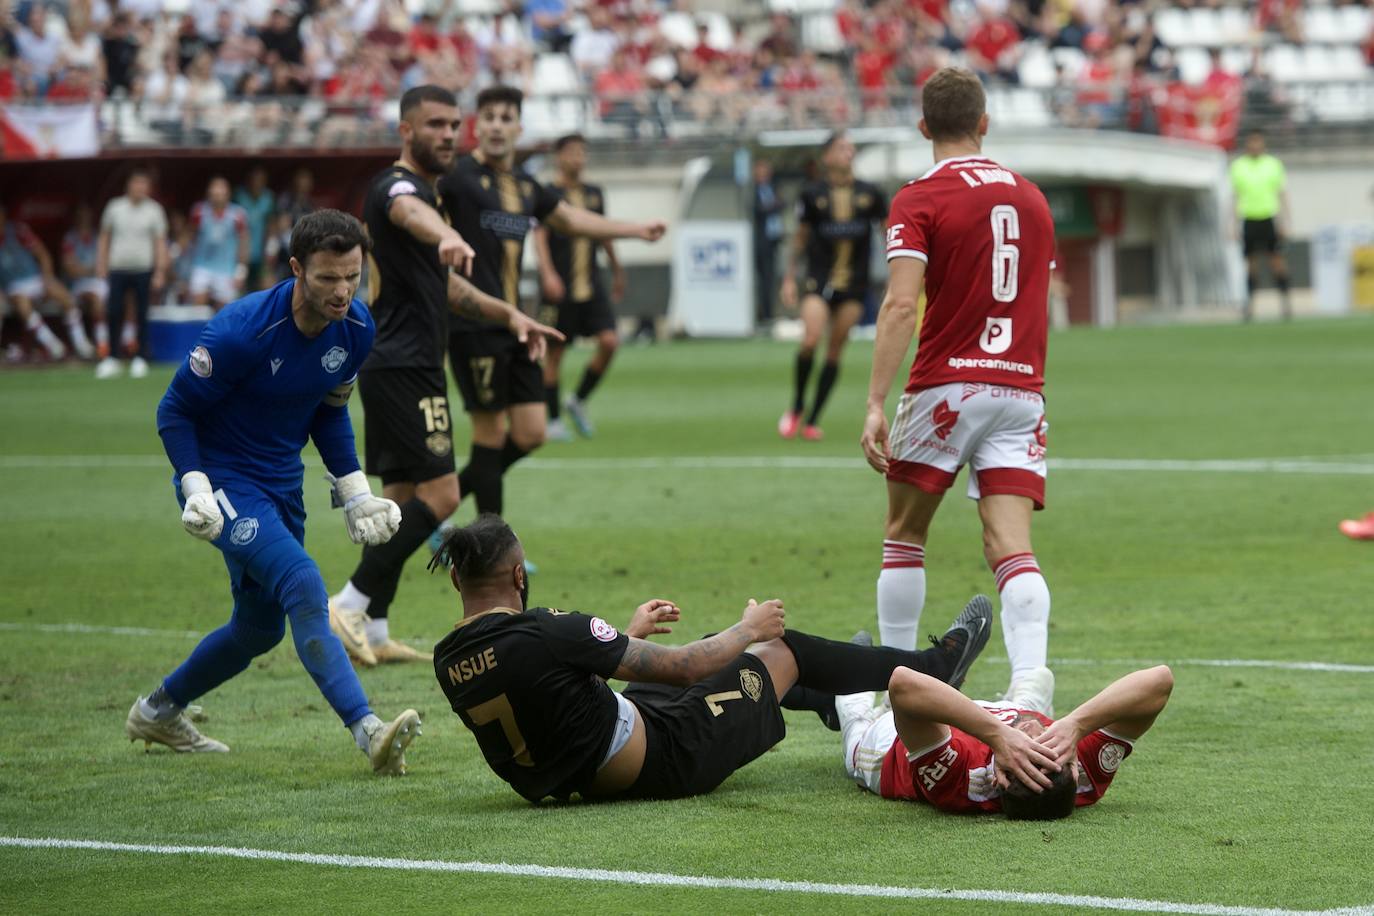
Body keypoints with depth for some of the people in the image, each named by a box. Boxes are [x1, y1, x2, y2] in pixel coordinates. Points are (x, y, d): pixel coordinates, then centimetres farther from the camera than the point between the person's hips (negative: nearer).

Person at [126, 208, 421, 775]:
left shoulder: (356, 329, -6)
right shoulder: (243, 331, -26)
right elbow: (174, 410, -15)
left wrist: (355, 492, 6)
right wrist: (195, 488, -26)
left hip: (281, 484, 8)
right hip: (223, 479, -8)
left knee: (261, 627, 16)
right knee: (303, 585, -26)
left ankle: (157, 714, 39)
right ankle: (368, 732, -33)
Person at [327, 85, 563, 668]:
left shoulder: (425, 190, 20)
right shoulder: (396, 187, -13)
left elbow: (442, 284, 32)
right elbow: (412, 215, -40)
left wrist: (508, 315, 22)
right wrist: (447, 238, -63)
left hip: (404, 367, 10)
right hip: (403, 367, -10)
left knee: (404, 496, 10)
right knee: (439, 493, -14)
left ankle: (372, 632, 11)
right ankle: (349, 605, -13)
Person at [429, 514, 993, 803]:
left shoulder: (448, 661, -5)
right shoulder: (545, 631, -29)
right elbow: (678, 666, -17)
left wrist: (629, 634, 27)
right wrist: (749, 629, 2)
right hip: (660, 762, -8)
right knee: (779, 649, 10)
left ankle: (836, 697, 55)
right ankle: (932, 670, 32)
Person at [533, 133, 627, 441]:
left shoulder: (595, 194, 12)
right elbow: (540, 236, -16)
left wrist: (617, 271, 31)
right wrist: (548, 273, -29)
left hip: (591, 286, 5)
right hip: (559, 287, -5)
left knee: (610, 341, -9)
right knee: (554, 352, 1)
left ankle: (578, 401, 11)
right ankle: (553, 420, 11)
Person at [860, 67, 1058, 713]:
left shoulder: (919, 200, -5)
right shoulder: (1030, 197, 12)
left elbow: (900, 304, -16)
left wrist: (876, 403, -20)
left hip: (947, 387, -3)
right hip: (1021, 389, 4)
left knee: (904, 533, 14)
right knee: (1010, 547, -5)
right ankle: (1029, 675, -27)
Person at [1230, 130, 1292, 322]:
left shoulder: (1274, 164, 6)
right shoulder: (1238, 166, 7)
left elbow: (1282, 194, 7)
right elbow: (1235, 197, 10)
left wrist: (1284, 222, -1)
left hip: (1270, 218, -1)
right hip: (1249, 218, 1)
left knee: (1278, 260, -7)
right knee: (1251, 262, 0)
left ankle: (1284, 299, -4)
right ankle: (1250, 302, 5)